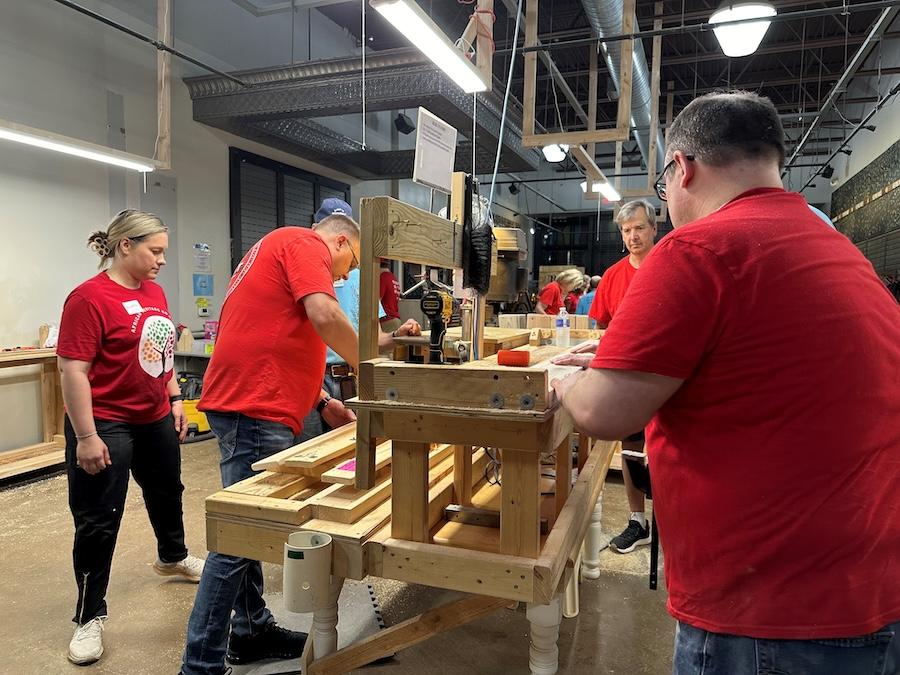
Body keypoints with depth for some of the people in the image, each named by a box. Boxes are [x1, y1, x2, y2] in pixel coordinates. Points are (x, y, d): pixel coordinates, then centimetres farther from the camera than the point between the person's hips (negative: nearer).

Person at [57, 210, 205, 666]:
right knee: (98, 522, 3)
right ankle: (89, 617, 19)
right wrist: (85, 437, -21)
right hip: (106, 426, -8)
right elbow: (72, 371, -20)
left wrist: (174, 399, 12)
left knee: (167, 492, 26)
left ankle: (172, 558, 52)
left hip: (155, 419, 8)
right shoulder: (89, 297, -19)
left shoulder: (154, 291, 5)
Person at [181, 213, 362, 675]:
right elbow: (324, 317, -22)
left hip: (247, 402, 11)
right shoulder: (304, 243, -4)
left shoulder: (278, 249, 26)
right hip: (255, 408, -11)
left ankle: (252, 631, 29)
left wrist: (322, 402, 23)